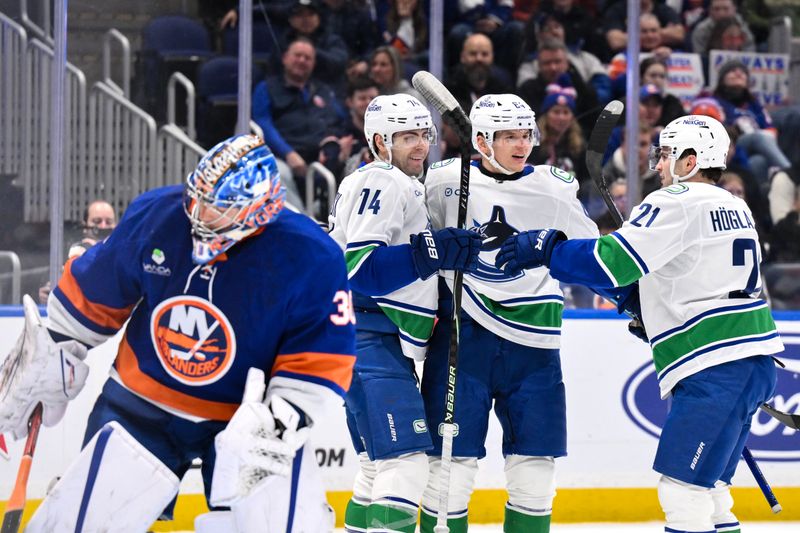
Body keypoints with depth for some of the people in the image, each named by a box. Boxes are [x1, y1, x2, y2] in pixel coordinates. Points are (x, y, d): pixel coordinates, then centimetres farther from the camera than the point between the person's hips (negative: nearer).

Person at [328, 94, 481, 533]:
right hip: (372, 343, -11)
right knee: (406, 463, -20)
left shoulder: (402, 185, 23)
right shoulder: (380, 183, -10)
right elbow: (358, 268, -21)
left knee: (378, 463, 17)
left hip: (380, 345, 11)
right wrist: (432, 250, -27)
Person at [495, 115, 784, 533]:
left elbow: (613, 260, -18)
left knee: (682, 487, -9)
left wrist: (544, 249, -9)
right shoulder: (734, 208, 19)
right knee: (705, 483, 16)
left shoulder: (678, 202, -9)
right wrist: (651, 309, 18)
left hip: (716, 368, -10)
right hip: (754, 363, 10)